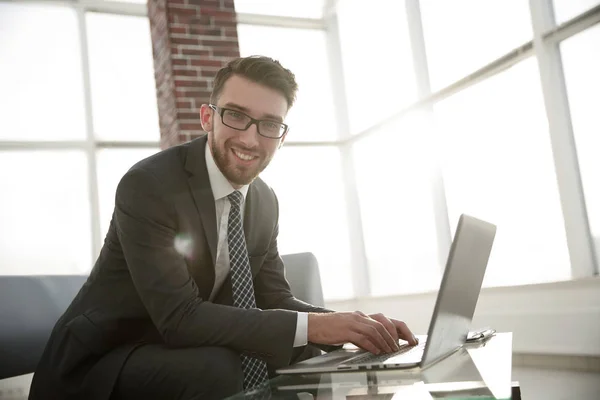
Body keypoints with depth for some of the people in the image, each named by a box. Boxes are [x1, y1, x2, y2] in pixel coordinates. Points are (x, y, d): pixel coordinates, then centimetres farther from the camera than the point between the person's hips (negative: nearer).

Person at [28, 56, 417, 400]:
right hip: (101, 361, -6)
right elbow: (179, 317, -28)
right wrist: (311, 326, -31)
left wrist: (350, 325, -15)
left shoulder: (265, 202, 1)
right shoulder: (148, 185, -22)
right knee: (215, 368, -32)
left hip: (181, 351, 6)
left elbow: (274, 300, 3)